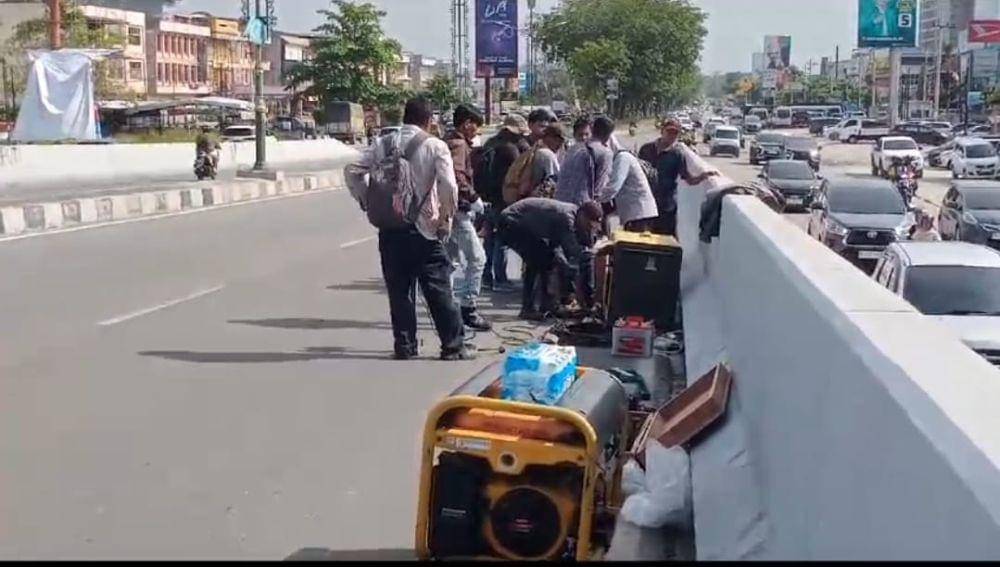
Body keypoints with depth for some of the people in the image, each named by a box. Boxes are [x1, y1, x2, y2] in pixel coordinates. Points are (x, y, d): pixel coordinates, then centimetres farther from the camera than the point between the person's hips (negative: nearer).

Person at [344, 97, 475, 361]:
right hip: (423, 229, -3)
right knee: (439, 289, 4)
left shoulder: (384, 144, 6)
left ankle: (404, 345, 14)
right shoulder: (435, 146, -6)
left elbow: (352, 171, 4)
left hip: (389, 228, 4)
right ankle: (454, 346, 9)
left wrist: (367, 203, 12)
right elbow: (449, 186, -16)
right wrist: (446, 218, -3)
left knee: (398, 288, 11)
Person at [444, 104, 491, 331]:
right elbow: (457, 175, -26)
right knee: (477, 258, -8)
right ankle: (468, 307, -8)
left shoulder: (449, 141, 19)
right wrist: (474, 197, -21)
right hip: (459, 208, -11)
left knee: (455, 261, 15)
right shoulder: (458, 144, -12)